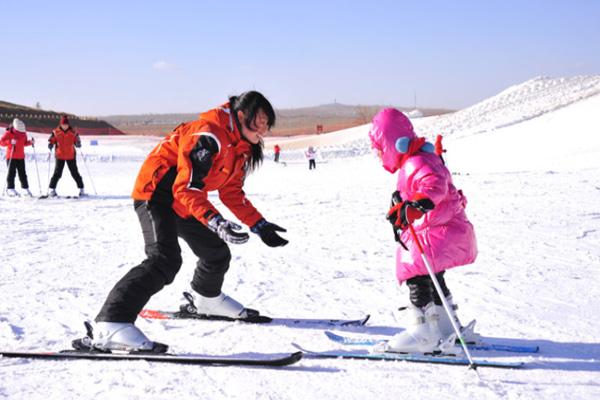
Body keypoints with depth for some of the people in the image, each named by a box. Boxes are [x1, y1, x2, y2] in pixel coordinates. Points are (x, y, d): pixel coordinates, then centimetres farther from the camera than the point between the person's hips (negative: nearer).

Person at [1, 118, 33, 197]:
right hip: (11, 157, -5)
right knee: (11, 173, -7)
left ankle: (26, 189, 14)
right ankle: (10, 189, -3)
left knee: (22, 173, 8)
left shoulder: (23, 133, 5)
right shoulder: (9, 133, -10)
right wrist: (10, 142, -29)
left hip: (21, 157, 5)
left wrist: (30, 142, -2)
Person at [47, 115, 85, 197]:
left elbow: (77, 142, 5)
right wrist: (50, 145, -15)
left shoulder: (73, 132, 0)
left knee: (75, 173, 6)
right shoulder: (56, 132, -2)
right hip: (60, 156, -1)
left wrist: (78, 143, -16)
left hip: (71, 156, 1)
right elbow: (52, 140, 5)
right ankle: (51, 189, 6)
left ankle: (81, 188, 14)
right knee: (57, 173, -3)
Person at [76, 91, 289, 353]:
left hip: (185, 202, 10)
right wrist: (217, 223, -42)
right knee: (165, 259, -29)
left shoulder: (241, 148, 5)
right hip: (157, 192, -10)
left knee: (218, 253, 19)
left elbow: (232, 193, 11)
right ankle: (110, 326, -36)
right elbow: (187, 188, -31)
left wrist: (260, 226, 4)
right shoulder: (208, 136, -26)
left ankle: (206, 300, 50)